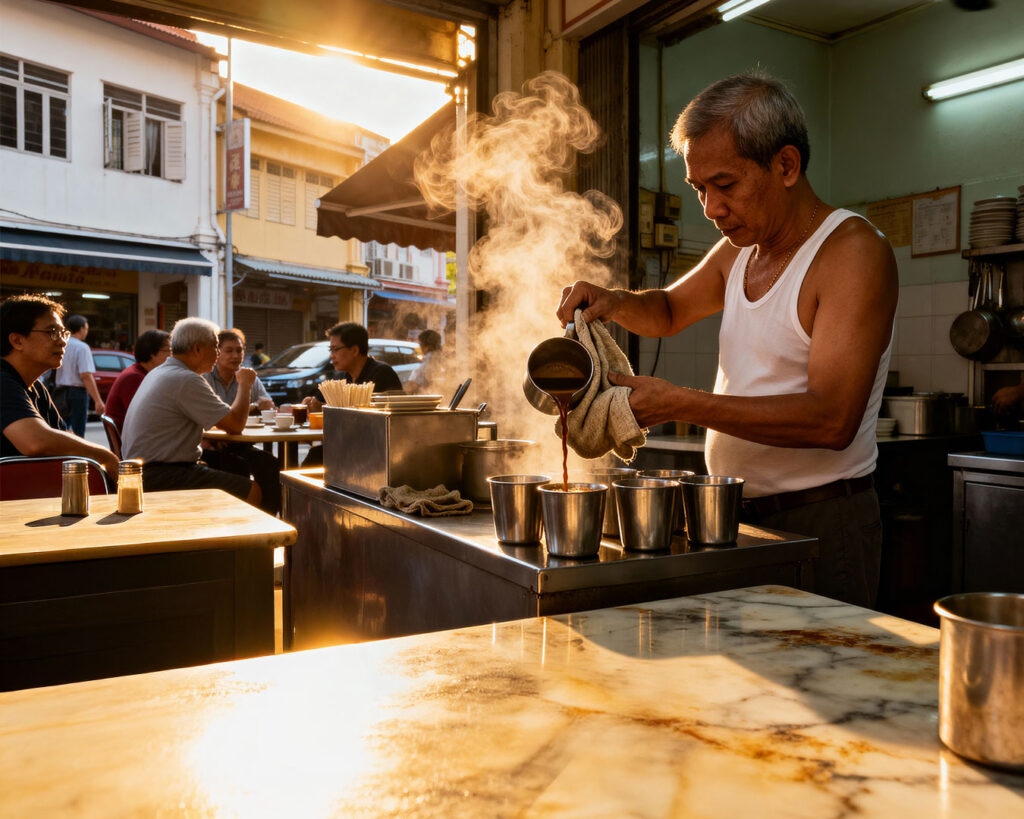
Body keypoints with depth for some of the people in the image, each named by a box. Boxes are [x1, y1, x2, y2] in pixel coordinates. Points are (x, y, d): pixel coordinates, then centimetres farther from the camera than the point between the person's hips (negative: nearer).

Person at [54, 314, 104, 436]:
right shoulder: (82, 347, -12)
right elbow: (86, 376, -20)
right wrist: (98, 400, -22)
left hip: (60, 391, 7)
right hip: (77, 391, -7)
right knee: (78, 432, -1)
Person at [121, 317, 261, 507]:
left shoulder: (159, 373, 16)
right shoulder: (187, 381, -17)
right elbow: (236, 425, -15)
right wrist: (244, 385, 1)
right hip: (159, 477, -10)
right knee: (251, 491, -14)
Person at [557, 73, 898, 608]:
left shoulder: (853, 252, -15)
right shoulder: (739, 250, 9)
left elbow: (832, 418, -24)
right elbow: (669, 311, 26)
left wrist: (680, 403, -25)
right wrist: (613, 302, 3)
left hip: (818, 521, -6)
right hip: (737, 513, 7)